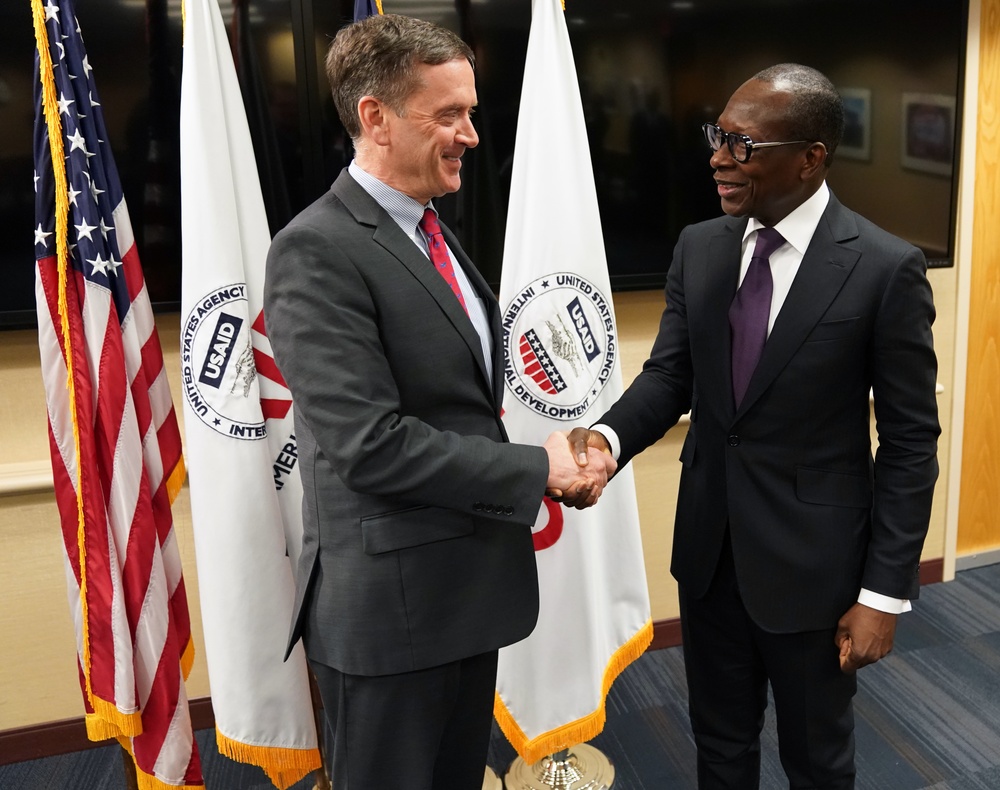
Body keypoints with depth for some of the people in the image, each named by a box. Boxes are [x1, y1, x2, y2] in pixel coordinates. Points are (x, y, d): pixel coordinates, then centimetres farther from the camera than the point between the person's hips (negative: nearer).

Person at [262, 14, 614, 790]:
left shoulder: (432, 235, 10)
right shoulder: (319, 251, -18)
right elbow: (369, 445, -25)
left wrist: (556, 463, -2)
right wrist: (534, 469, -16)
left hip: (466, 589, 8)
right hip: (390, 606, -8)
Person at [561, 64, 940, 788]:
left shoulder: (886, 268, -15)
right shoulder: (698, 248, 0)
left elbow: (910, 442, -11)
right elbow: (669, 374, 1)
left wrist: (885, 591, -10)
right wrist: (610, 436, -21)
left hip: (812, 559, -4)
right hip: (709, 547, 4)